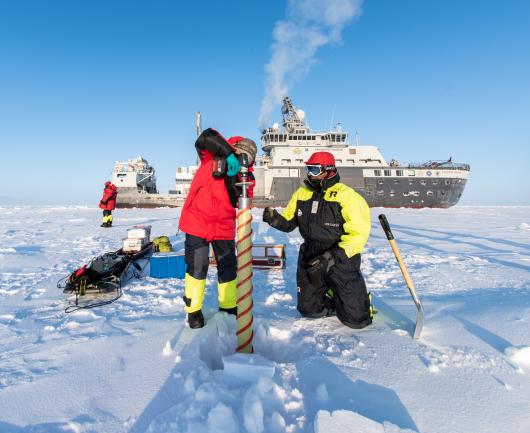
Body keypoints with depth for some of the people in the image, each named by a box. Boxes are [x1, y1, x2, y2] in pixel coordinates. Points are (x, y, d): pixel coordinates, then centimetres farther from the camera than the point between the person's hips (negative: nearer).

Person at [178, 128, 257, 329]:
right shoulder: (212, 158, -10)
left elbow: (238, 202, -14)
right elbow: (205, 137, -29)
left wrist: (232, 181, -28)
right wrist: (229, 154, -36)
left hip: (223, 226, 3)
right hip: (197, 221, -3)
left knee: (228, 266, 9)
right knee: (197, 267, 0)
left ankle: (229, 305, 29)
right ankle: (194, 309, 19)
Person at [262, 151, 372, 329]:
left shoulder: (346, 195, -16)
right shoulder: (302, 193, 3)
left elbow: (358, 234, -21)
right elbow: (288, 222, 10)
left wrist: (332, 257, -29)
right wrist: (275, 219, -13)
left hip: (341, 259, -5)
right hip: (310, 258, 5)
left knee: (356, 319, -2)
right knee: (308, 309, 14)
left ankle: (359, 298, 31)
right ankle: (331, 294, 40)